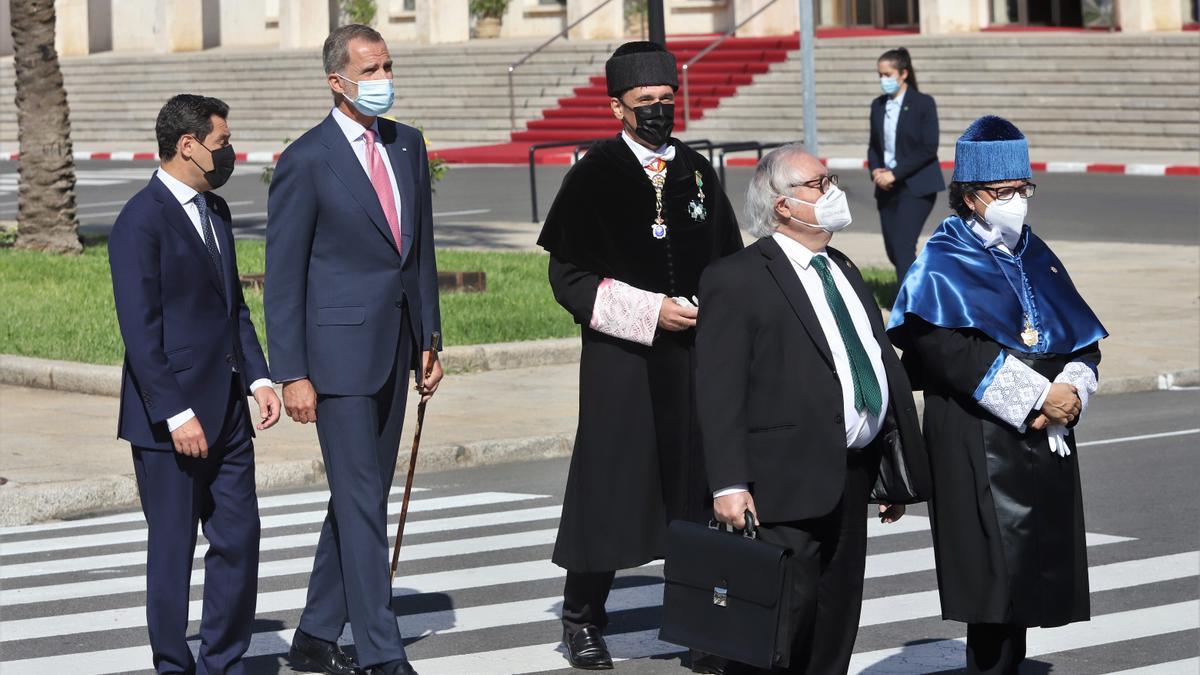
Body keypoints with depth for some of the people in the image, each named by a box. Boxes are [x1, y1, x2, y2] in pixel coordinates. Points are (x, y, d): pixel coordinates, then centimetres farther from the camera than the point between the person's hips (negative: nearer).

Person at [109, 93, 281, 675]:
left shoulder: (215, 211, 14)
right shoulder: (141, 221, -13)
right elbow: (139, 328, -17)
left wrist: (258, 377, 7)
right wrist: (176, 414, -19)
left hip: (227, 412, 8)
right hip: (170, 419, -8)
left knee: (239, 539, 8)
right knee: (173, 547, 2)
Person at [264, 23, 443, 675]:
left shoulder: (407, 146, 10)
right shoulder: (305, 161, -10)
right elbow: (283, 275, -9)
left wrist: (429, 339, 13)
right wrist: (292, 374, -12)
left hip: (394, 348, 7)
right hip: (339, 352, -7)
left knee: (363, 495, 12)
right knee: (361, 503, -6)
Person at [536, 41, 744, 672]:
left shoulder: (697, 173, 10)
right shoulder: (594, 176, -2)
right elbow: (567, 275, -6)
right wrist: (650, 312, -14)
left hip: (696, 359, 4)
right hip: (620, 365, -4)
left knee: (695, 490, 3)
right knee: (609, 489, -1)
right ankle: (582, 620, 14)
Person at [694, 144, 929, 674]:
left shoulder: (844, 272, 18)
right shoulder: (736, 281, -8)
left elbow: (882, 368, 22)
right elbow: (719, 392, -14)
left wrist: (893, 471, 19)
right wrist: (729, 485, -21)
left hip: (851, 478, 8)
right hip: (787, 483, -8)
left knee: (838, 620, 11)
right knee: (786, 608, -10)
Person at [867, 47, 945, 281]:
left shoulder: (923, 103, -8)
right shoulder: (878, 105, 9)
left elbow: (929, 148, -14)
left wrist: (894, 173, -18)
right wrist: (875, 170, -6)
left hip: (916, 187, -6)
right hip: (888, 188, 6)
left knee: (903, 246, -17)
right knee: (892, 250, 9)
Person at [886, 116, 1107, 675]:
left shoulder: (1036, 259, 16)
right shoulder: (942, 266, -4)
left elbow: (1084, 340, 13)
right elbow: (950, 350, -18)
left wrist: (1070, 394, -8)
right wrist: (1037, 397, -20)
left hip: (1045, 440, 6)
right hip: (978, 449, -6)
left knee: (1028, 580, 7)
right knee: (999, 574, -12)